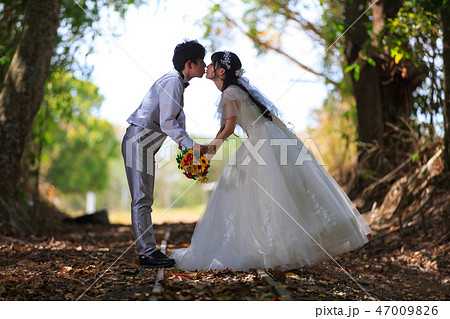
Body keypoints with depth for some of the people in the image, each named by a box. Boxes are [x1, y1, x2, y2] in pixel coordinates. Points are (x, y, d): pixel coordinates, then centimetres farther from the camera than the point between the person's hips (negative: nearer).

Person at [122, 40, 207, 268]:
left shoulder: (178, 83, 16)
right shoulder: (172, 82, -16)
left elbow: (179, 119, 18)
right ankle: (147, 252, -5)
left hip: (145, 145, 11)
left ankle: (148, 251, 17)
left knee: (145, 200, 12)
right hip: (139, 142, -11)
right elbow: (167, 123, -22)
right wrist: (191, 145, -20)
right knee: (142, 200, -8)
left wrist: (186, 151, 9)